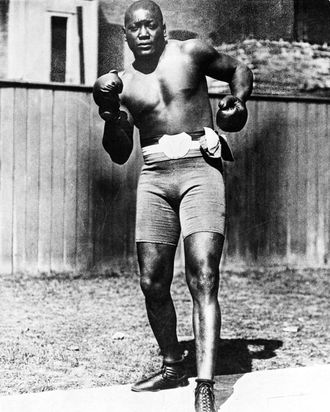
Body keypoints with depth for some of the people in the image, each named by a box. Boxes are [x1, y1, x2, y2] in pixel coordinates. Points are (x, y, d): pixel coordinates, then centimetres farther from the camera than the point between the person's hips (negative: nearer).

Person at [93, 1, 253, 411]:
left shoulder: (192, 52, 6)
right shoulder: (123, 83, 12)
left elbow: (239, 69, 20)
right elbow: (121, 154, 12)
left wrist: (238, 99, -1)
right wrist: (110, 117, -6)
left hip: (199, 168, -4)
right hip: (154, 177, 4)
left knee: (203, 279, -16)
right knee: (152, 282, 2)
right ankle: (172, 367, 23)